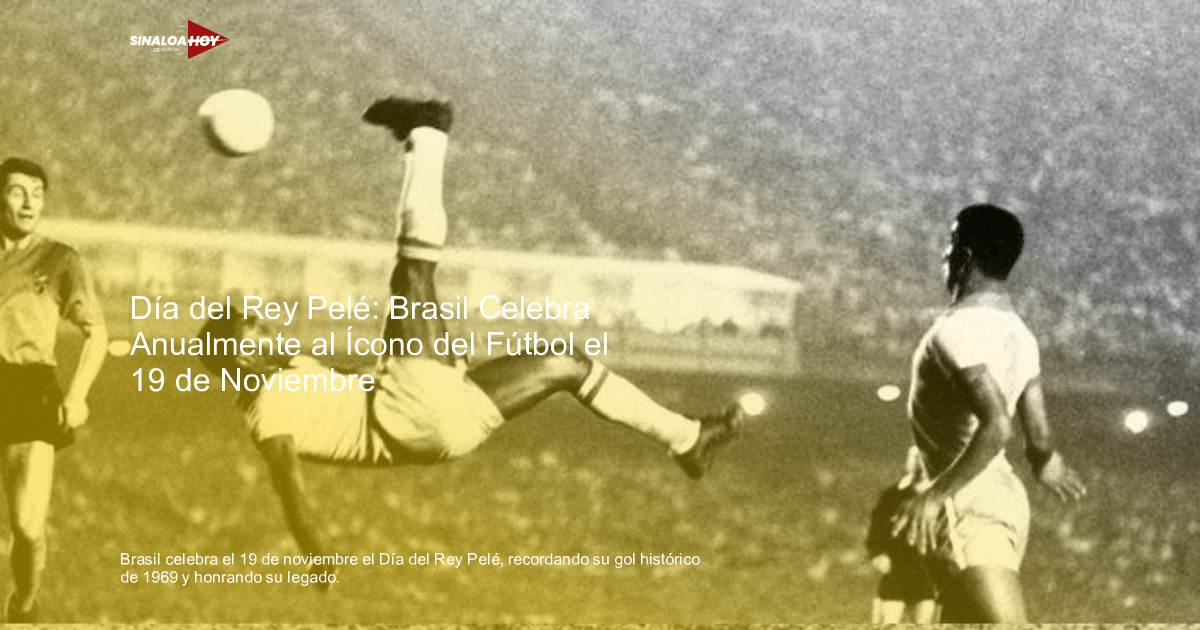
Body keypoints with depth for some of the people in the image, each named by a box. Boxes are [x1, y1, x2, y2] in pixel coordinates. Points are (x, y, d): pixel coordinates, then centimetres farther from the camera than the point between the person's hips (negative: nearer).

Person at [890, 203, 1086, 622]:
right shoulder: (1018, 333, 13)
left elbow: (996, 425, -28)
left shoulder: (957, 329, -15)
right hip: (1004, 496, 10)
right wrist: (1046, 463, 38)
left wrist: (936, 494, -26)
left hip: (970, 507, -10)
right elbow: (1039, 442, 15)